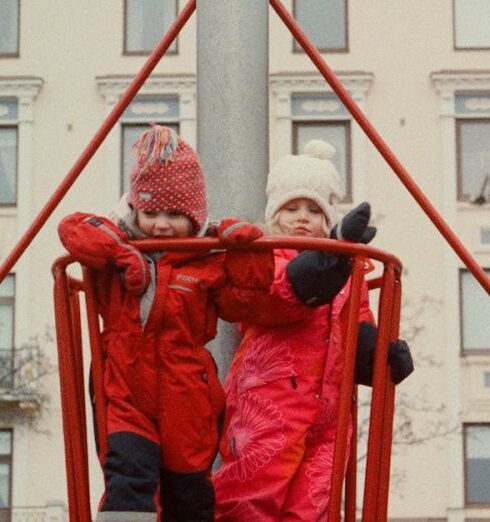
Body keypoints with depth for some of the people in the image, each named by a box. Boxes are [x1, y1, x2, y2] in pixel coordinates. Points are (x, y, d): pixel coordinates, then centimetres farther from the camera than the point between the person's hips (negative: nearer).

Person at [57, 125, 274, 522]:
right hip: (128, 400, 0)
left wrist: (249, 253, -19)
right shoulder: (117, 253, 5)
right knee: (129, 476, -24)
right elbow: (74, 228, -8)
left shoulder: (209, 264, -1)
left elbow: (244, 302, -11)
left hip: (188, 403, 0)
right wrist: (119, 250, -20)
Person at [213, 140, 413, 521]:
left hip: (326, 417, 4)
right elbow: (283, 292, -19)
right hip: (266, 415, -4)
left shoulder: (349, 275, 21)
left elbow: (361, 340, 18)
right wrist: (336, 249, -35)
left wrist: (387, 354, -6)